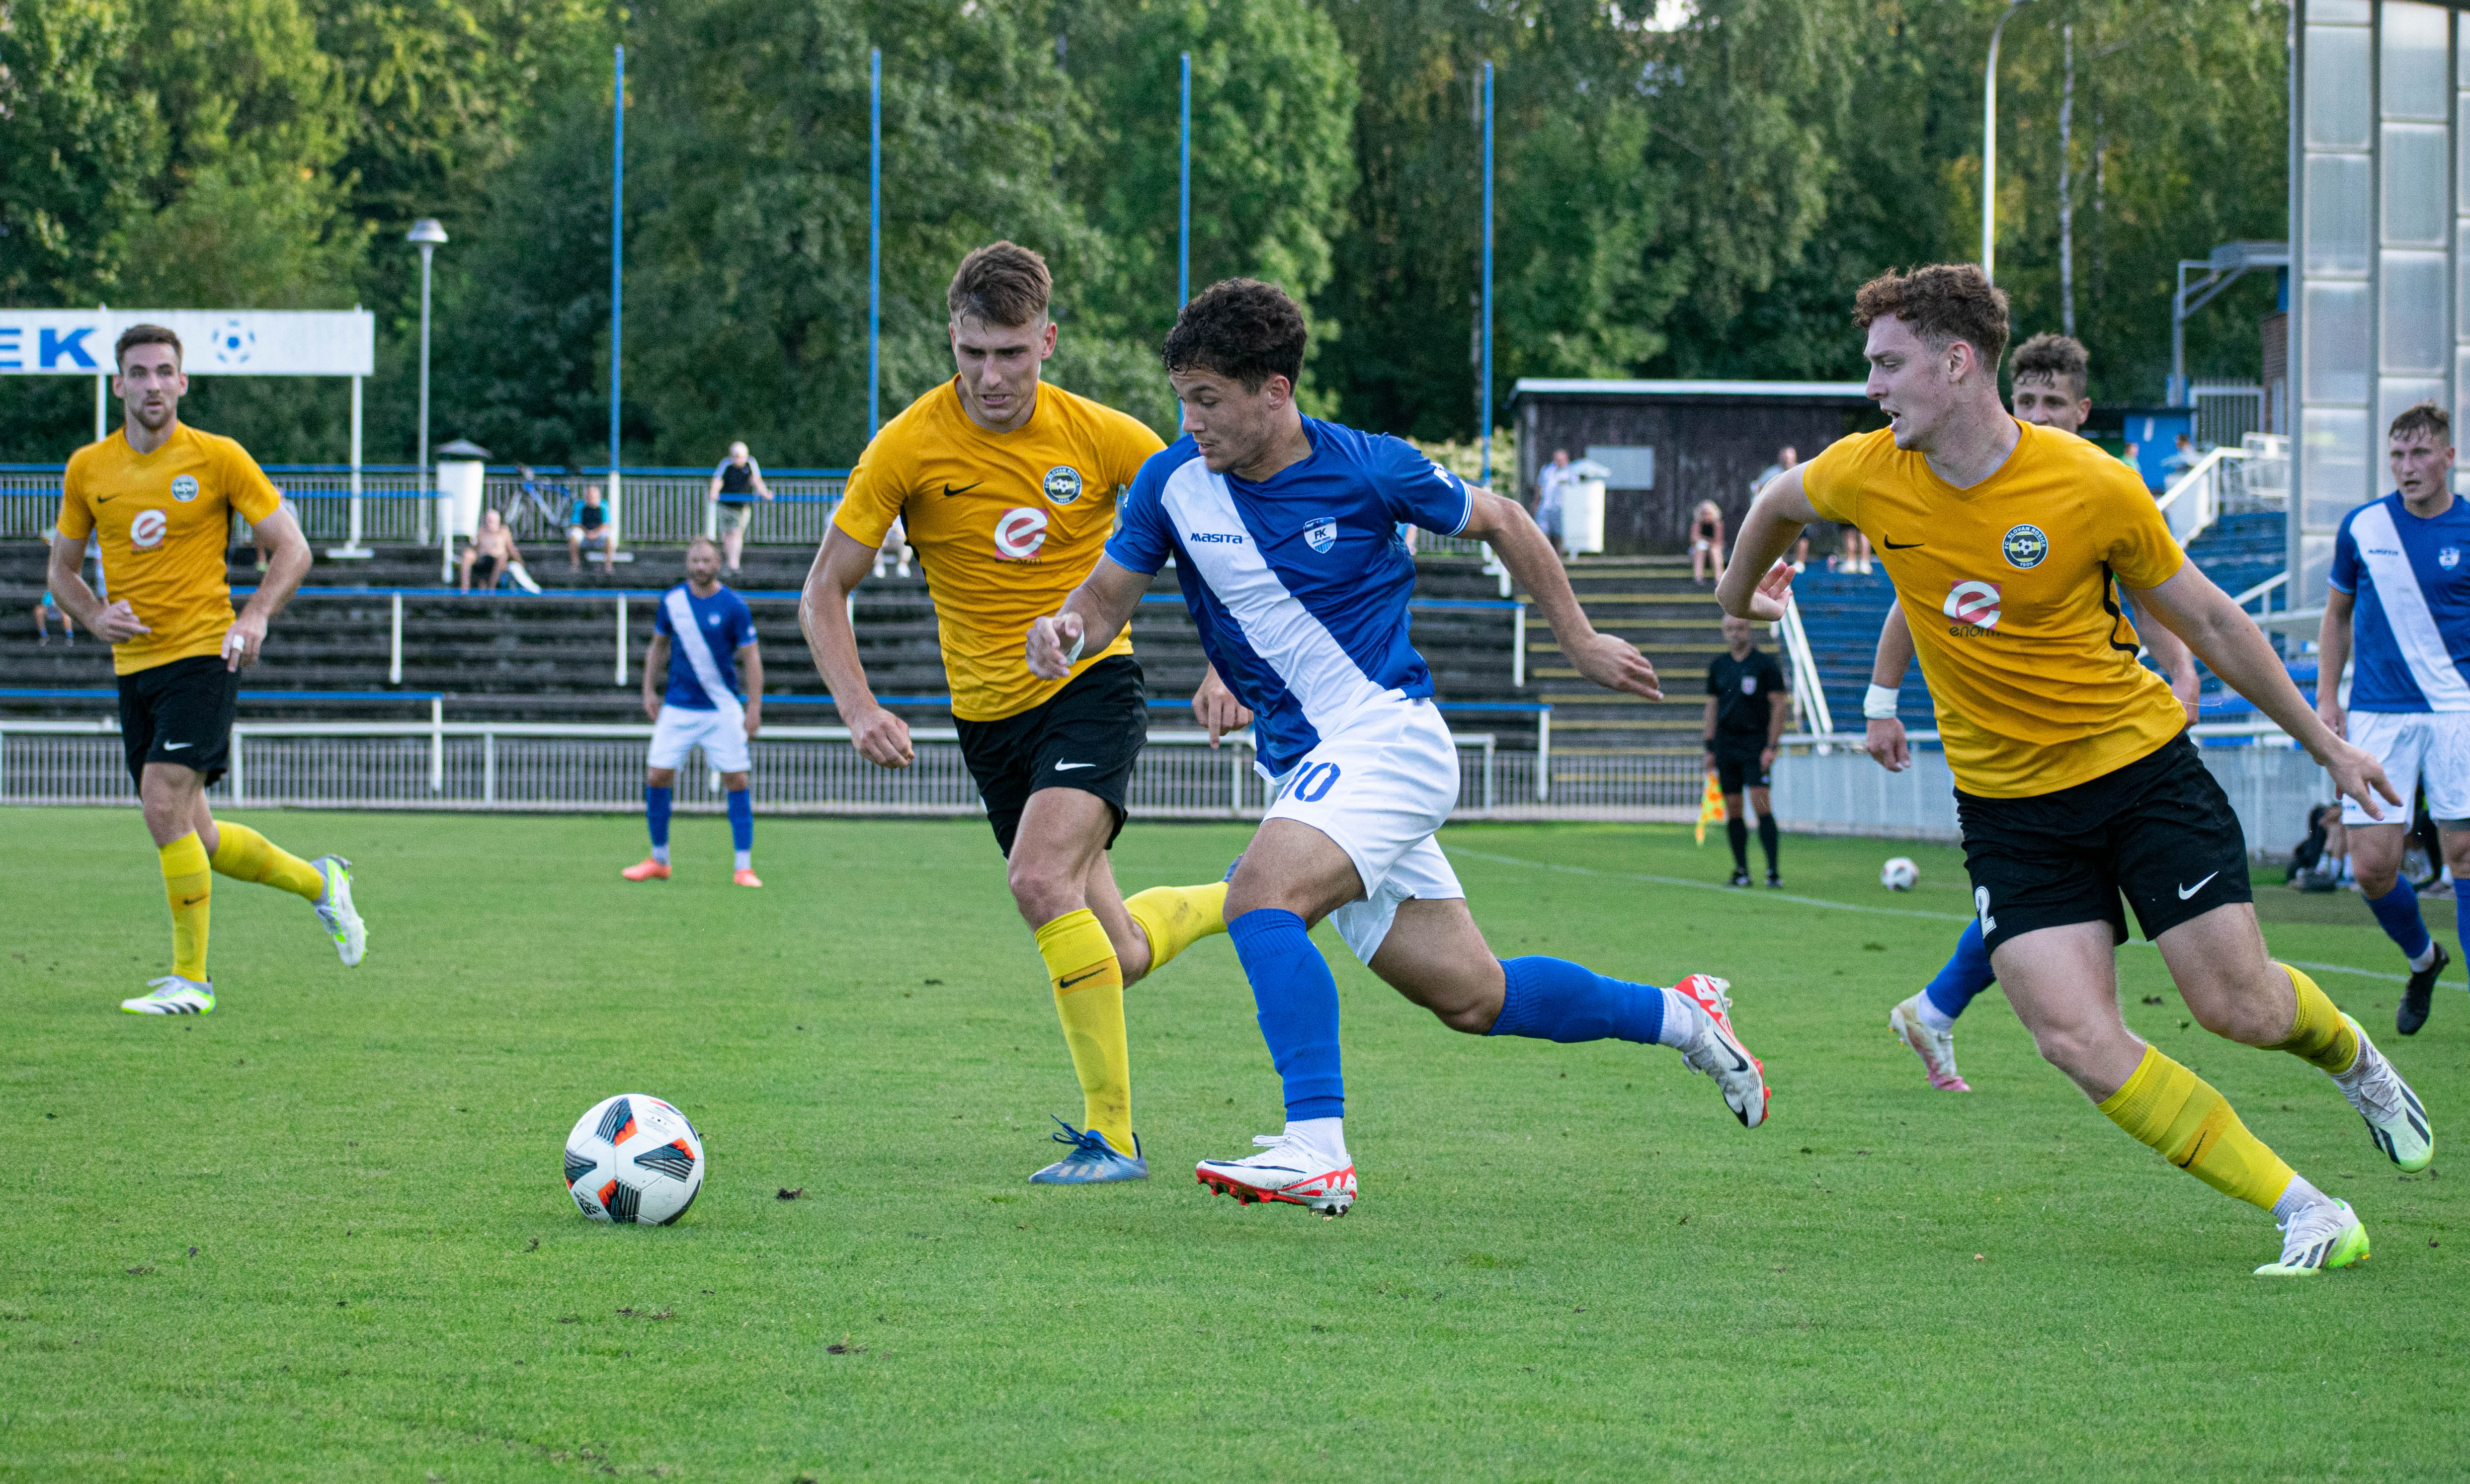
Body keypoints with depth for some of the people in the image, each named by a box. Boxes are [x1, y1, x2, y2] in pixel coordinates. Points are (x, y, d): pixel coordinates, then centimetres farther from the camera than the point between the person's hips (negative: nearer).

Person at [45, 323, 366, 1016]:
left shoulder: (219, 458, -4)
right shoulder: (88, 469, 6)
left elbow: (292, 549, 0)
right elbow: (62, 570, 17)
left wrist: (254, 618, -16)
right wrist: (96, 618, -3)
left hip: (203, 655, -5)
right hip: (133, 666, 5)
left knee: (166, 806, -21)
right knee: (193, 840, 8)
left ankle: (190, 978, -10)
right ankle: (318, 882, 33)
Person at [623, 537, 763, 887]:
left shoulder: (734, 607, -6)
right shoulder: (671, 601, 2)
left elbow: (752, 658, -4)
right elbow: (658, 647, 16)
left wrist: (755, 707, -10)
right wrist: (649, 691, 11)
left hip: (723, 710, -3)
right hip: (677, 708, 3)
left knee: (736, 781, -7)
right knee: (657, 777, -3)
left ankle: (744, 868, -2)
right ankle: (659, 861, 11)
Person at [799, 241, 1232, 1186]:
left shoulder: (1101, 437, -10)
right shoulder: (909, 448, -10)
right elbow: (825, 592, -4)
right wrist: (858, 709, -19)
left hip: (1092, 684, -3)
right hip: (991, 715, 3)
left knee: (1039, 879, -28)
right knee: (1118, 955, 4)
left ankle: (1113, 1133, -19)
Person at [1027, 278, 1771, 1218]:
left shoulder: (1368, 469, -10)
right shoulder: (1173, 484, 0)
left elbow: (1498, 521, 6)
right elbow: (1110, 595, 7)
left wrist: (1580, 644, 12)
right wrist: (1069, 628, -18)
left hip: (1387, 735, -6)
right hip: (1301, 767, 6)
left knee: (1258, 897, -29)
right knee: (1473, 999, 8)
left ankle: (1317, 1149, -34)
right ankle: (1682, 1016, 29)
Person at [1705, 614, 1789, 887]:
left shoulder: (1765, 664, -3)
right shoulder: (1718, 666, 11)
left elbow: (1779, 705, -5)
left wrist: (1772, 747, -12)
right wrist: (1710, 749, 12)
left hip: (1756, 742, -5)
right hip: (1726, 742, 5)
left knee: (1760, 803, -14)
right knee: (1733, 810, 3)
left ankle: (1773, 871, -13)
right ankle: (1741, 871, 10)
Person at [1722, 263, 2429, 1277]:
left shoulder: (2092, 486, -17)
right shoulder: (1867, 477, -10)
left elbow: (2208, 622, -3)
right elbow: (1778, 504, 16)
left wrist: (2325, 745, 4)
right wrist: (1741, 594, 33)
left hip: (2141, 765, -2)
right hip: (2006, 805, 2)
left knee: (2239, 1007, -5)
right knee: (2078, 1041, -15)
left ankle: (2348, 1052, 34)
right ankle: (2308, 1214, -6)